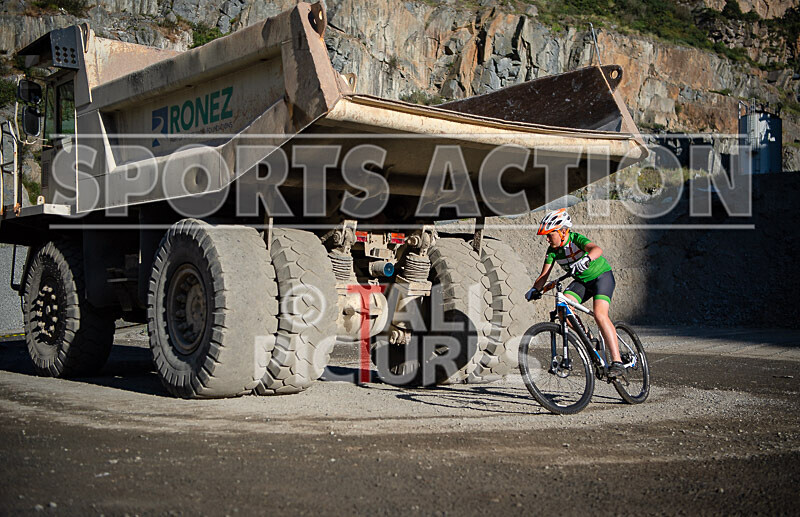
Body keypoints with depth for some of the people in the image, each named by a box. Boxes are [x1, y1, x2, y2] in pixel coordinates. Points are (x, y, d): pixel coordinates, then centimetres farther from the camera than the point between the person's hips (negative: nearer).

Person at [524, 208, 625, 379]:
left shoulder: (576, 239, -25)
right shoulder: (552, 250, -6)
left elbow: (597, 249, -45)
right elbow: (544, 274, -6)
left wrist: (585, 260, -65)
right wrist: (535, 289, -25)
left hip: (602, 276, -6)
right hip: (581, 281, 6)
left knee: (600, 315, -27)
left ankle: (617, 363, -29)